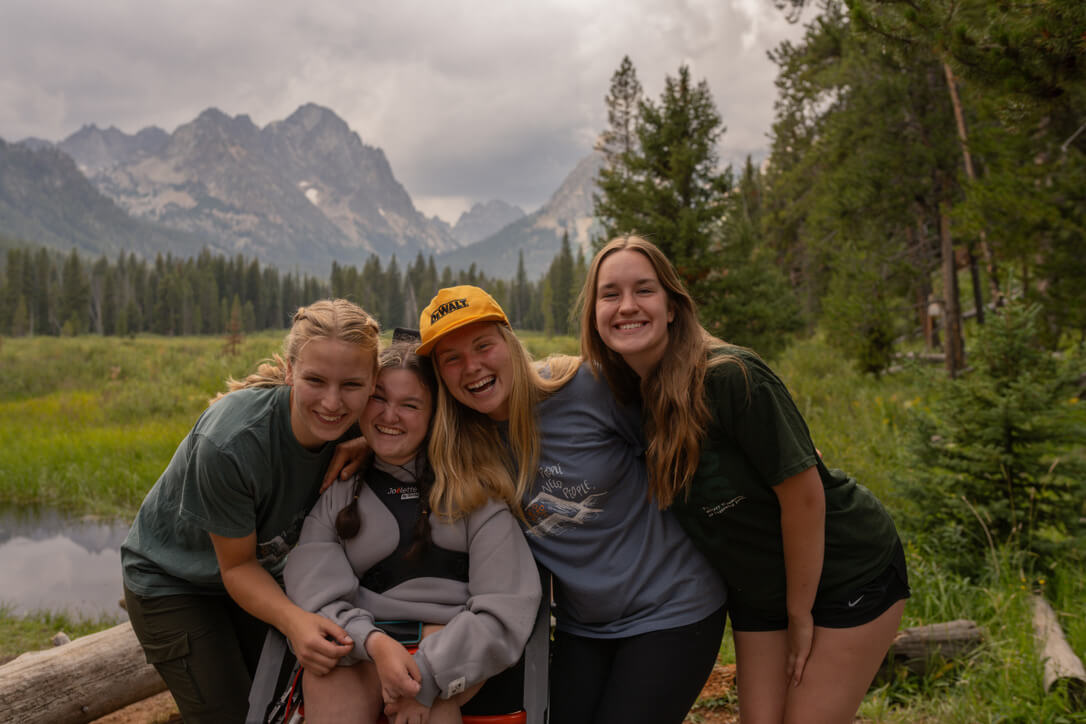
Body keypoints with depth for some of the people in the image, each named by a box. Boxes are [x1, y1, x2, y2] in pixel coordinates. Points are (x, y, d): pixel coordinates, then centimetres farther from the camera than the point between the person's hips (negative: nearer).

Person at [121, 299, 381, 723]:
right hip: (171, 581, -5)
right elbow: (236, 565, -25)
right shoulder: (229, 444, -38)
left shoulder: (354, 429, -23)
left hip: (258, 570, 5)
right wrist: (293, 620, -42)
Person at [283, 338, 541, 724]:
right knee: (326, 679, -31)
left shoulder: (469, 486, 6)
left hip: (455, 643, -2)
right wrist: (374, 642, -23)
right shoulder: (338, 491, 12)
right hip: (360, 648, 2)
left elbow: (508, 604, -5)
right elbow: (316, 596, -2)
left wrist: (428, 675, -18)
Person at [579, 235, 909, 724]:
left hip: (846, 572, -6)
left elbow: (803, 494, -23)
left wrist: (799, 614, -11)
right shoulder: (628, 395, -7)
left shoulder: (731, 378, -28)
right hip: (757, 590, 6)